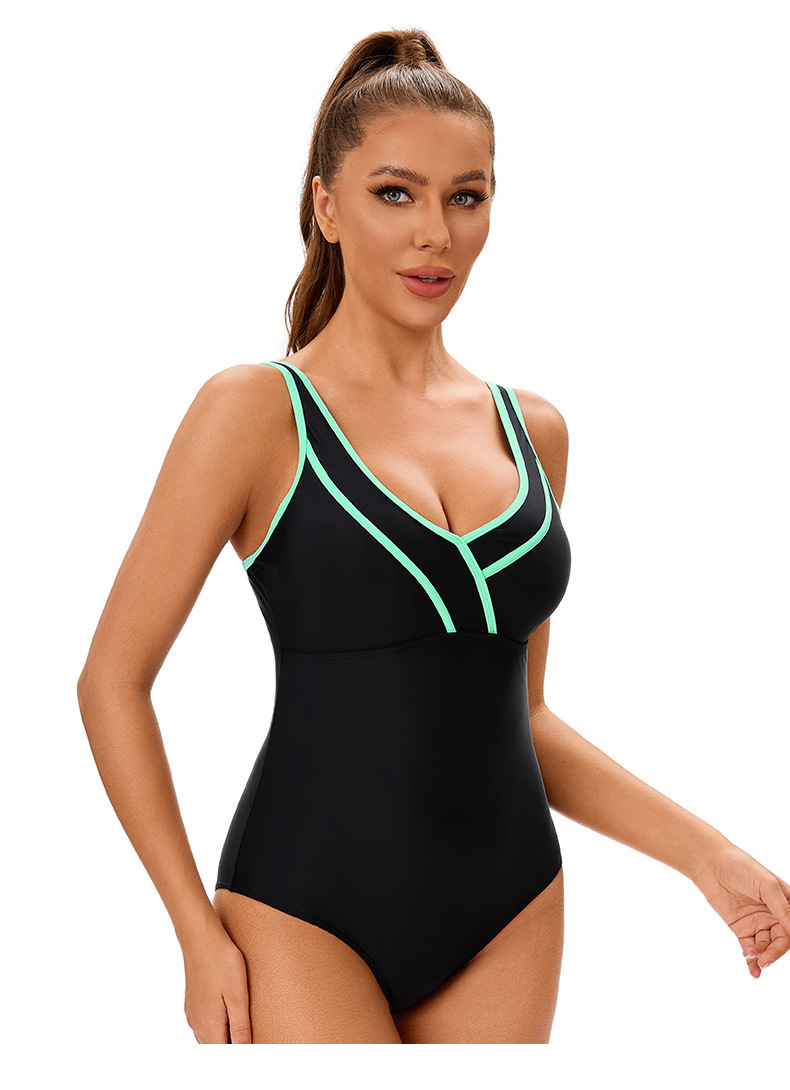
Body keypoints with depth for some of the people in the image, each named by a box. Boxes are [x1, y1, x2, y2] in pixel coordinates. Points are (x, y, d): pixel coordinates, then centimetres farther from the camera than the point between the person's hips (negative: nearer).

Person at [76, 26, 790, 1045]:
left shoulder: (533, 429, 8)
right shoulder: (258, 410, -6)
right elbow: (114, 679, -5)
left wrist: (704, 852, 8)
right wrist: (199, 933, -8)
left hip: (507, 920, 5)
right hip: (310, 916, -4)